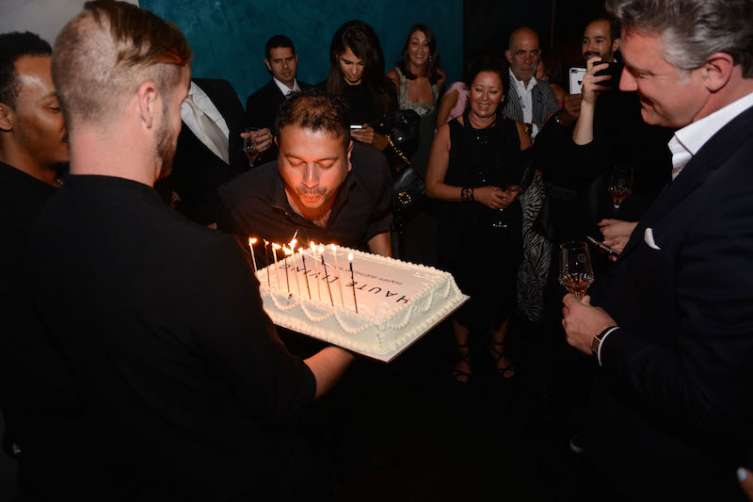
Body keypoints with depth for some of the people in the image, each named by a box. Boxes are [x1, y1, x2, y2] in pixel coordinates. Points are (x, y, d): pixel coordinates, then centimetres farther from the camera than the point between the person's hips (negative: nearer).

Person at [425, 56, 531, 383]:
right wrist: (475, 193, -17)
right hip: (461, 229, -2)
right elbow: (433, 186, -9)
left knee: (503, 291, 15)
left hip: (504, 228, 3)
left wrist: (516, 190, -9)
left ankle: (497, 347, 44)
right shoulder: (449, 132, -8)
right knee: (462, 293, 10)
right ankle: (463, 352, 38)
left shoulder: (515, 131, 0)